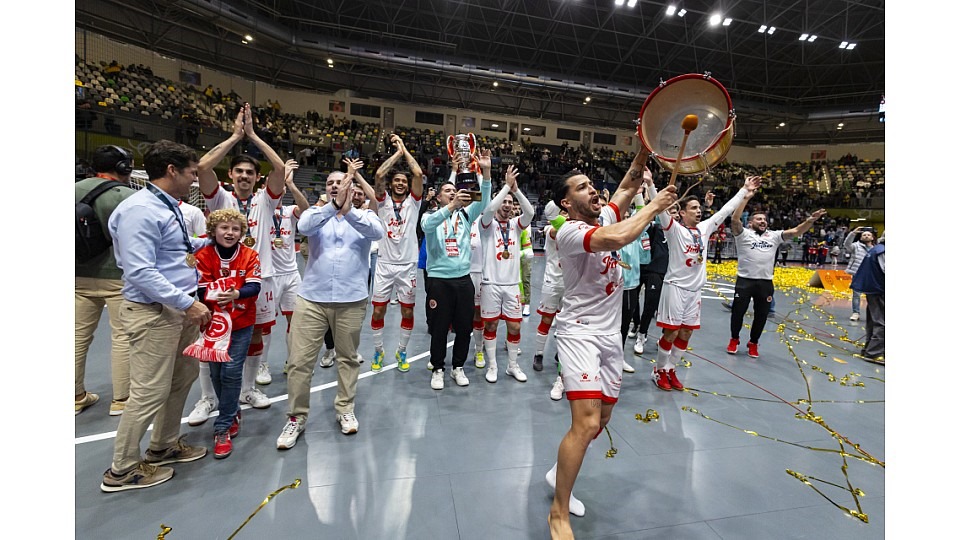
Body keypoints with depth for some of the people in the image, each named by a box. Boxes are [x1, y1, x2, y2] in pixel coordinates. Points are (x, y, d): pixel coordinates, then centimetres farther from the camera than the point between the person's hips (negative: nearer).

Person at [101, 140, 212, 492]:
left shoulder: (168, 207, 12)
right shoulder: (140, 210, -19)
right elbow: (140, 272, -25)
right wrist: (188, 303, -26)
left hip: (181, 309, 10)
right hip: (155, 313, -10)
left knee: (183, 379, 20)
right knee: (149, 392, 1)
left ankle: (164, 446, 38)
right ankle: (121, 471, 21)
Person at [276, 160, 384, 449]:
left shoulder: (364, 215, 5)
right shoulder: (315, 212, 7)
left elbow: (378, 231, -19)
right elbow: (303, 227, -18)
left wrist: (348, 210, -32)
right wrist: (335, 205, -30)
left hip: (351, 300, 0)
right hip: (312, 298, 1)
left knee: (348, 358, 12)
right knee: (299, 360, 3)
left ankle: (345, 409, 30)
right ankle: (296, 417, 20)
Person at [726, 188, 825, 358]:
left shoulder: (774, 236, 13)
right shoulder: (743, 234, -1)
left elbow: (795, 231, 5)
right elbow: (734, 219, -17)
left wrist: (810, 221, -13)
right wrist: (746, 198, -21)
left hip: (766, 282, 4)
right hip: (745, 280, -4)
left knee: (761, 315, 11)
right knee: (738, 312, 4)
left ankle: (753, 343, 29)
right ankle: (734, 339, 26)